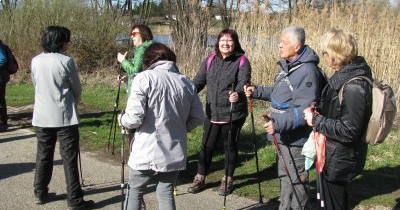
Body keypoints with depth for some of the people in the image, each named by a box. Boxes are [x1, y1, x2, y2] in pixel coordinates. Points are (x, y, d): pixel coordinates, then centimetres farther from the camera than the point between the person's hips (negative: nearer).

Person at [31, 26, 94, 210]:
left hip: (41, 117, 5)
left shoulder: (35, 61, 4)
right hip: (64, 117, -5)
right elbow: (77, 89, -1)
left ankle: (40, 193, 24)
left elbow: (36, 85, 14)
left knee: (43, 155, 15)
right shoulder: (66, 61, -10)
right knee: (69, 158, -1)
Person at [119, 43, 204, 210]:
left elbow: (135, 118, -18)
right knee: (166, 193, 18)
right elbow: (198, 118, 8)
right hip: (175, 153, 4)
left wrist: (122, 120, 3)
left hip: (147, 153, -4)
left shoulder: (144, 78, -11)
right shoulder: (186, 82, 3)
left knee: (135, 192, 17)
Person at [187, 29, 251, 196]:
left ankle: (228, 180, 28)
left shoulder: (242, 61, -5)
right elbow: (198, 81, 5)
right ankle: (200, 178, 27)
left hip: (233, 114, -3)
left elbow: (243, 82, -20)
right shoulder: (210, 61, 7)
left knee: (230, 146, 11)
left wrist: (238, 93, -42)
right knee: (206, 146, 10)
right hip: (212, 113, 3)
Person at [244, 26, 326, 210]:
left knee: (295, 180, 4)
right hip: (284, 136, 10)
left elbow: (305, 110, -28)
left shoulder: (307, 72, -23)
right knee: (284, 176, 24)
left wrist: (279, 124, -34)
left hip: (296, 139, -10)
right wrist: (257, 91, 10)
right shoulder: (286, 65, 9)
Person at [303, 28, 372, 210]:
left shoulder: (354, 87, -27)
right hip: (332, 156, 9)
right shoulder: (344, 75, 3)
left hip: (338, 161, -9)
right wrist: (318, 111, 3)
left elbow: (349, 131, -27)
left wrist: (316, 120, -21)